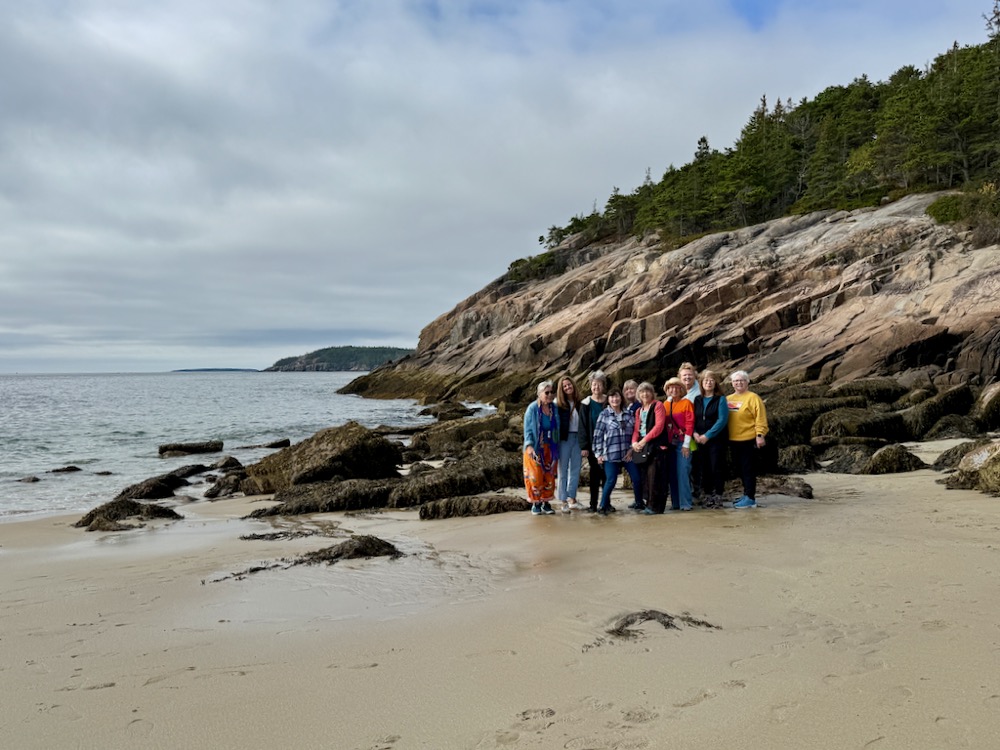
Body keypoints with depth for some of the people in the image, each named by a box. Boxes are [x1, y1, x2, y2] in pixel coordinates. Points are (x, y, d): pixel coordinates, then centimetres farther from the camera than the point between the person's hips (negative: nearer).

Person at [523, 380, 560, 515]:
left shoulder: (554, 409, 3)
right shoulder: (532, 408, -10)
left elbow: (557, 429, 10)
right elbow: (528, 429, -10)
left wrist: (557, 447, 8)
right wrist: (529, 446, -21)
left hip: (550, 449, 4)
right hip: (535, 449, -4)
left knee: (549, 476, 7)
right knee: (536, 477, -3)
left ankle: (546, 503, 18)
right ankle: (536, 504, 10)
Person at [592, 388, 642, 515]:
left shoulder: (629, 414, 9)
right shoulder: (604, 415, -1)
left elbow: (635, 432, 11)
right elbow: (598, 435, -2)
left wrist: (632, 448, 2)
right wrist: (599, 454, -4)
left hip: (628, 454, 4)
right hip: (611, 454, -4)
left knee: (637, 478, 4)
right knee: (611, 480, -7)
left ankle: (639, 502, 25)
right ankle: (603, 506, 8)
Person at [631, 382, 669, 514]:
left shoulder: (658, 405, 0)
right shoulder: (639, 411, 21)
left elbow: (659, 426, -11)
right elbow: (636, 429, 17)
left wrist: (644, 440, -14)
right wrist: (634, 442, -4)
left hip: (656, 445, -6)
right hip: (642, 447, 6)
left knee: (653, 475, -10)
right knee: (644, 475, 4)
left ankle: (655, 505, -7)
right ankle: (646, 503, 10)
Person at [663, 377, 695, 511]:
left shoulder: (686, 403, -2)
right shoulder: (665, 404, 12)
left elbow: (690, 423, -7)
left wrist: (686, 444, -11)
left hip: (682, 443, -4)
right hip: (669, 443, 5)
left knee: (683, 473, -8)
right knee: (672, 474, 5)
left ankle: (685, 503, -5)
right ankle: (675, 502, 11)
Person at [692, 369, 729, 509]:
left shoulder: (720, 399, -2)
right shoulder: (697, 400, 11)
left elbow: (722, 420, -11)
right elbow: (692, 419, 9)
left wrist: (707, 435, -16)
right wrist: (695, 433, -9)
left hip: (716, 440, -4)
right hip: (700, 440, 4)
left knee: (717, 468, -2)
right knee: (703, 469, 6)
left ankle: (718, 496, 7)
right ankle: (708, 495, 16)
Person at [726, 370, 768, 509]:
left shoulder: (753, 398, -8)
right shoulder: (728, 399, 11)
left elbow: (760, 419, -13)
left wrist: (760, 435, -19)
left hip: (748, 440, -7)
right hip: (733, 440, 7)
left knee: (748, 469, -3)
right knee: (740, 469, 14)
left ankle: (750, 498, 1)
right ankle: (746, 495, 26)